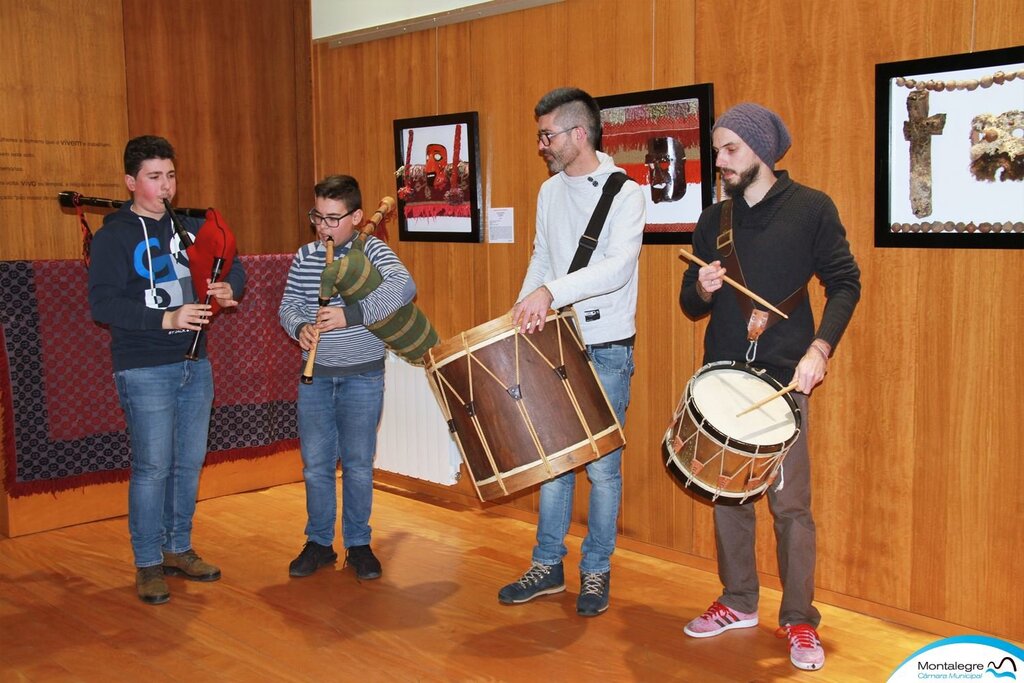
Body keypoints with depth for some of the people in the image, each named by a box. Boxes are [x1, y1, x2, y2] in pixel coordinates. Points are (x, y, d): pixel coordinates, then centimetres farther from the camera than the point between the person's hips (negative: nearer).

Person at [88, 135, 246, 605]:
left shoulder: (189, 227, 10)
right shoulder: (113, 236, -6)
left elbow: (232, 266, 16)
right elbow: (102, 304, -16)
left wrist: (230, 289, -8)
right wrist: (166, 319, -24)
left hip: (194, 364, 6)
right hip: (145, 371, -5)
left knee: (190, 463, 11)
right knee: (152, 468, -3)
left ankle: (179, 549, 26)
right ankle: (147, 564, 11)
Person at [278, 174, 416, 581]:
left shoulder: (371, 250, -7)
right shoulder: (304, 257, 4)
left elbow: (403, 286, -24)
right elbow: (288, 305, 10)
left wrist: (350, 314, -31)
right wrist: (299, 327, -13)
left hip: (363, 376, -3)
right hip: (315, 376, 3)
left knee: (358, 463, 5)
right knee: (315, 463, 8)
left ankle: (358, 544, 20)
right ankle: (319, 543, 23)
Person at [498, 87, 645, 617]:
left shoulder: (624, 193, -11)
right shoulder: (550, 191, 10)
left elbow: (618, 268, -24)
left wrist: (551, 292, -35)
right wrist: (525, 306, 2)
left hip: (606, 349, -6)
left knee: (601, 466, 3)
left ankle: (596, 572, 17)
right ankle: (548, 565, 23)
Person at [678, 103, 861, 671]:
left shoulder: (810, 209, -1)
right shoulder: (712, 221, 10)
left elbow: (845, 284, -2)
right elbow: (691, 305, 14)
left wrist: (820, 347, -16)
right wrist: (701, 290, -10)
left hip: (784, 379, -4)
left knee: (790, 504, -2)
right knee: (728, 496, 10)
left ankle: (799, 621, 11)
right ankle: (738, 603, 25)